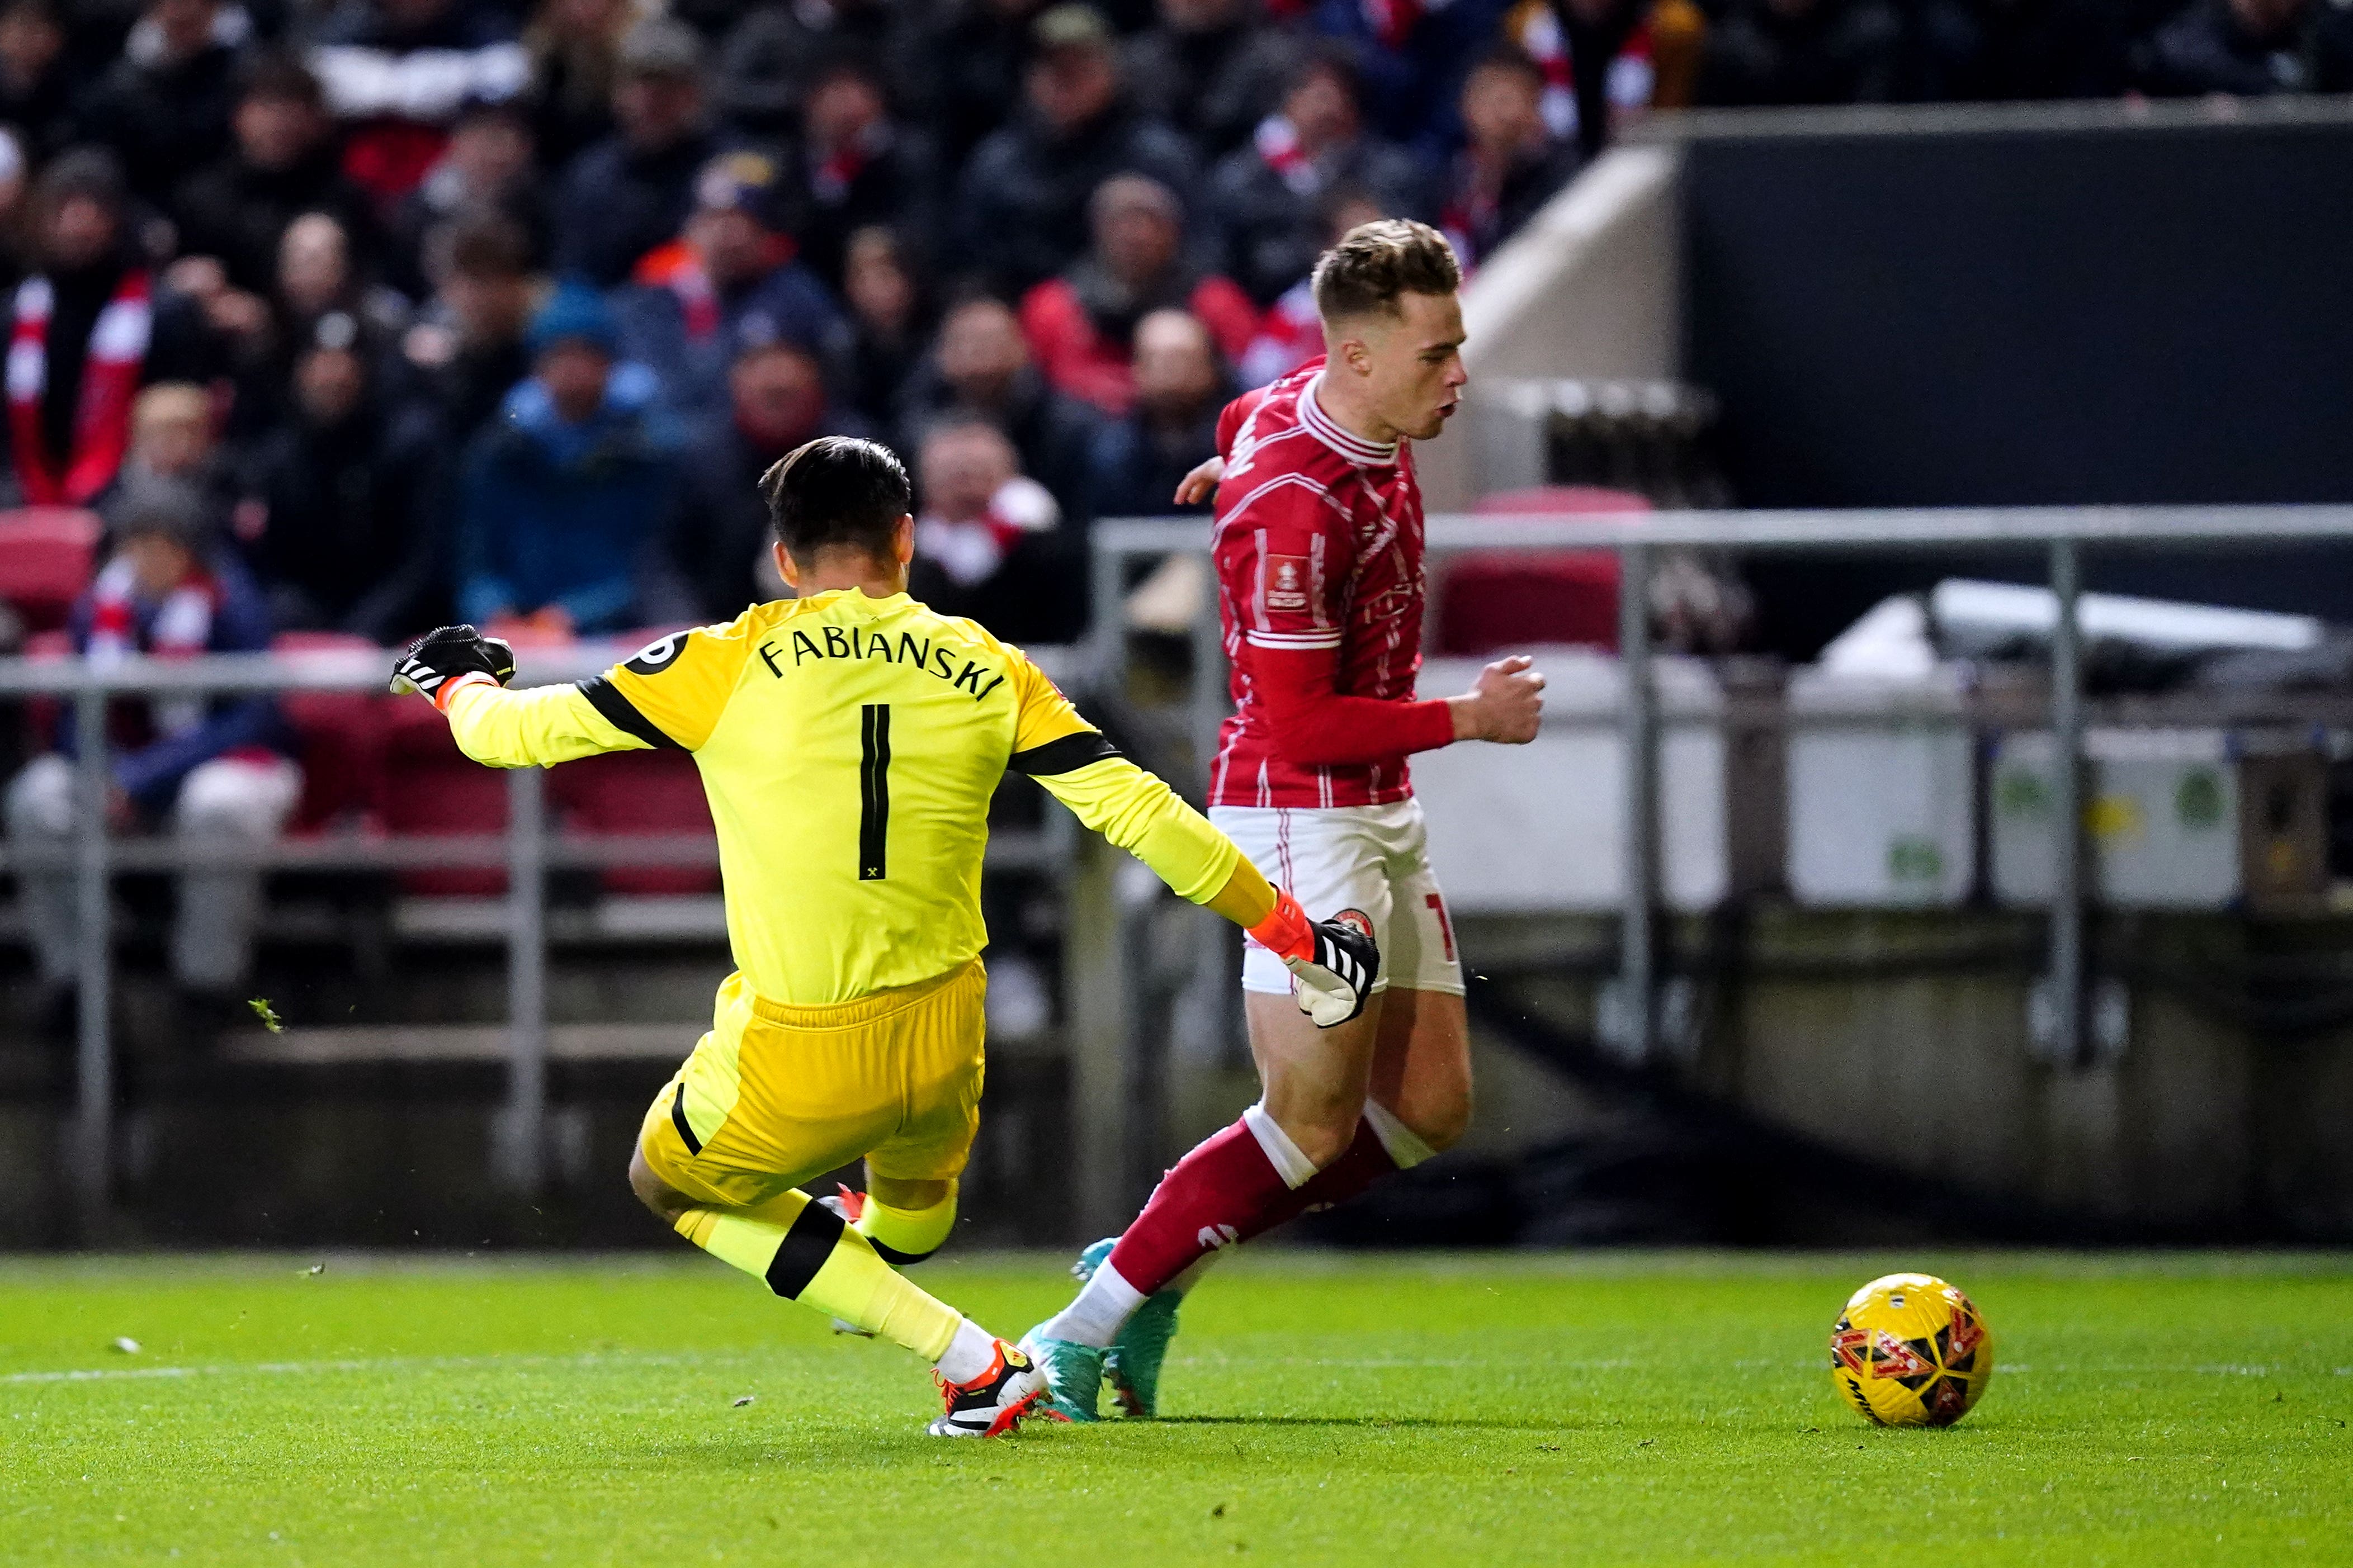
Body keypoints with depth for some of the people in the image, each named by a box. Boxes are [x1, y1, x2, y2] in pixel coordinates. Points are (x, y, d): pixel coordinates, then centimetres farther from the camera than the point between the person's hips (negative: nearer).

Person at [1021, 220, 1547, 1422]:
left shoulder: (1349, 422, 3)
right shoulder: (1292, 507, -25)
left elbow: (1246, 420, 27)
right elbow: (1298, 724, -25)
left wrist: (1237, 460, 47)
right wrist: (1470, 717, -18)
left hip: (1379, 813, 10)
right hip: (1301, 815, -10)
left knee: (1427, 1108, 8)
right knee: (1313, 1126, -9)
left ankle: (1153, 1273, 15)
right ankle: (1084, 1330, 0)